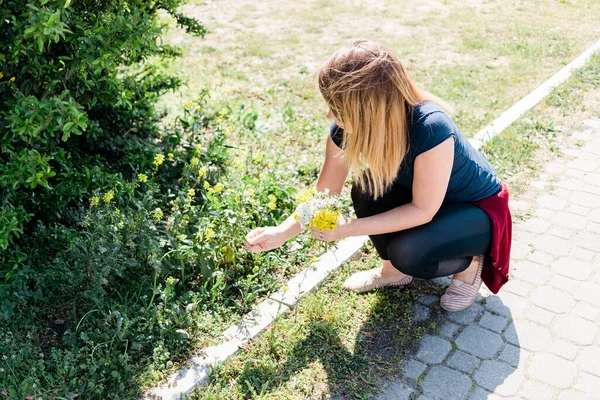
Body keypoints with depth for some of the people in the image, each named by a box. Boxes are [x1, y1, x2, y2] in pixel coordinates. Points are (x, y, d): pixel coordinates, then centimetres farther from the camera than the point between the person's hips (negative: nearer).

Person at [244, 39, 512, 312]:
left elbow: (422, 211, -29)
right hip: (420, 197, 6)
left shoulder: (431, 128, -39)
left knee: (407, 252, -30)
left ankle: (470, 262, 3)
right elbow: (324, 193, -7)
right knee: (367, 189, -21)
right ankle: (393, 269, 4)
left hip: (479, 208, -6)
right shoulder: (347, 129, -21)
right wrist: (282, 232, -16)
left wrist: (347, 229, -30)